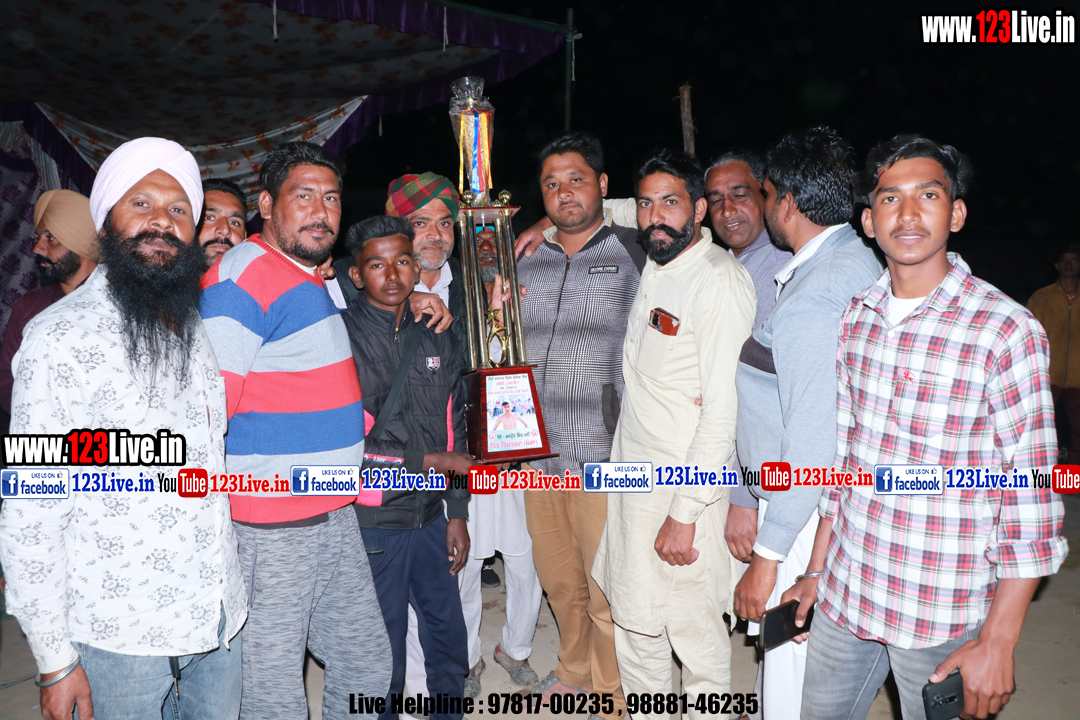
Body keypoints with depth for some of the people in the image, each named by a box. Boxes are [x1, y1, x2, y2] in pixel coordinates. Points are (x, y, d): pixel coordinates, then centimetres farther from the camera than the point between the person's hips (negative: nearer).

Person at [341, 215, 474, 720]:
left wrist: (457, 514, 13)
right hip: (374, 522, -5)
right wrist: (429, 462, -14)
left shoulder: (437, 340, 9)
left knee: (449, 637, 16)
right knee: (384, 650, 5)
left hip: (431, 520, 5)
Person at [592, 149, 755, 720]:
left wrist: (685, 513, -21)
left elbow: (722, 409, -21)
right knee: (633, 618, 17)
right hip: (631, 469, 8)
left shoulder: (720, 280, -17)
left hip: (685, 483, -8)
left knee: (694, 628, 4)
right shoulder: (654, 265, 6)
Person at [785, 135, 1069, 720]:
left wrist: (998, 641, -12)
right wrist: (817, 568, 11)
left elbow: (1031, 494, -13)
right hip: (843, 593, 5)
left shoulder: (1007, 331, -15)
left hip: (942, 613, -4)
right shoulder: (855, 316, 2)